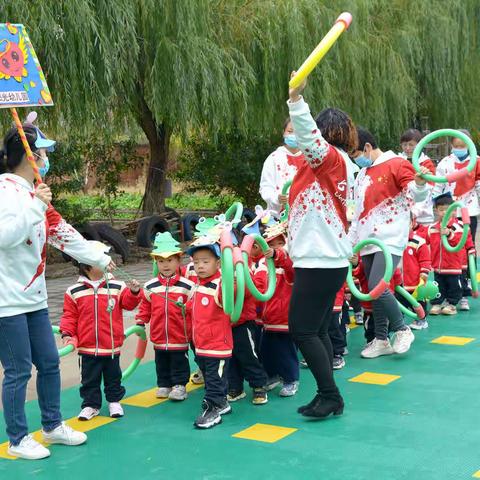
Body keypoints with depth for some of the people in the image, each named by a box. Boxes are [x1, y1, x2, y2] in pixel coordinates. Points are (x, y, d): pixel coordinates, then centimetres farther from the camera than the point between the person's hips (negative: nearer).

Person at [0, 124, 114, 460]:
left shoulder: (33, 192, 13)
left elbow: (62, 232, 21)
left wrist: (100, 259, 27)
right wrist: (35, 207, -30)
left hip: (34, 297, 9)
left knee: (49, 362, 15)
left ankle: (53, 426, 30)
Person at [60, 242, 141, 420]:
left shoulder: (117, 287, -2)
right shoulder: (74, 292, -5)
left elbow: (128, 303, -6)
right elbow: (69, 315, -1)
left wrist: (134, 292, -23)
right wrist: (67, 334, -10)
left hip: (112, 345, 1)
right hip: (88, 346, -1)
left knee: (113, 376, 16)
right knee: (90, 379, 10)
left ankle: (114, 401, 34)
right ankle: (91, 404, 25)